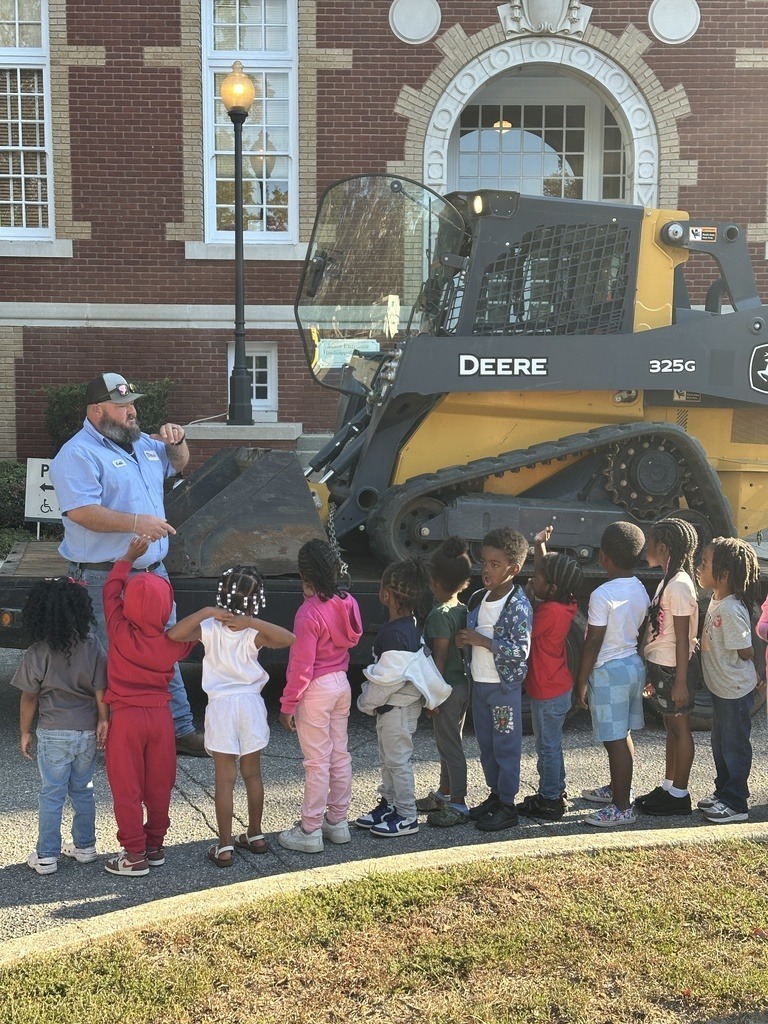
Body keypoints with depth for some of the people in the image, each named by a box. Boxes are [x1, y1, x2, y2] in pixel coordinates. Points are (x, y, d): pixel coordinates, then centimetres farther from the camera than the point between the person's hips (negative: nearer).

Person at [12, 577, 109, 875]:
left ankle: (46, 856, 10)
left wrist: (25, 732, 5)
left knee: (51, 795, 6)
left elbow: (29, 698, -6)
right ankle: (85, 847, 26)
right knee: (83, 790, 17)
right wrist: (103, 721, 3)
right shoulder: (92, 645, -6)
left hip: (53, 734, -3)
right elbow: (101, 689, -6)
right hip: (87, 731, 3)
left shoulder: (37, 653, -12)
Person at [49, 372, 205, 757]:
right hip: (107, 580, -9)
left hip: (153, 571, 9)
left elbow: (178, 464, 31)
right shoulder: (79, 454, -13)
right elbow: (80, 511, -25)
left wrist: (176, 441, 8)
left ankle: (179, 729, 27)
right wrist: (135, 522, -31)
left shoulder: (142, 444, 14)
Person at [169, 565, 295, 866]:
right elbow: (289, 638, -26)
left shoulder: (210, 629, -12)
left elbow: (174, 633, -22)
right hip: (251, 705, 2)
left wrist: (206, 612, -23)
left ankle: (224, 848, 5)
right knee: (253, 774, 16)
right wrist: (253, 621, -30)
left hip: (222, 706, -2)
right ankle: (255, 836, 29)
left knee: (225, 779, 3)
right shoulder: (254, 635, -11)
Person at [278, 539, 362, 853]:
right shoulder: (347, 602, -3)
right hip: (342, 682, 7)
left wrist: (287, 704, -12)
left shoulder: (309, 613, -23)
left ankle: (310, 831, 10)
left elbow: (302, 666, -20)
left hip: (316, 689, -7)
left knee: (317, 762, 0)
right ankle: (338, 821, 26)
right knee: (340, 755, 15)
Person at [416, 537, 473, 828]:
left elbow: (440, 658, -20)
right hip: (463, 684, 9)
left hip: (447, 687, -9)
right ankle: (444, 793, 34)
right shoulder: (463, 610, 6)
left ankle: (458, 805, 5)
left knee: (450, 746, -1)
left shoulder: (439, 615, -19)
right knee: (448, 742, 20)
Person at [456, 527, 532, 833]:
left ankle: (507, 806, 13)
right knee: (485, 743, 17)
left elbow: (520, 651, -23)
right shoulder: (477, 598, 5)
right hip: (479, 682, 8)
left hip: (504, 686, -8)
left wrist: (481, 640, -23)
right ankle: (495, 794, 32)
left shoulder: (518, 606, -18)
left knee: (506, 745, 3)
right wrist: (463, 640, -5)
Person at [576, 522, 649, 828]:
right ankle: (618, 789, 35)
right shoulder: (640, 591, 4)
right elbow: (640, 633, 11)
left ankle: (622, 808, 4)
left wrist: (581, 682, -10)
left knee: (615, 740, -2)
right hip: (635, 665, 9)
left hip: (609, 671, -8)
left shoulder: (603, 595, -20)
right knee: (622, 735, 20)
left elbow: (592, 644, -17)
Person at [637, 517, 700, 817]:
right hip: (660, 667, 9)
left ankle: (679, 795, 10)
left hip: (672, 670, -9)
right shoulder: (668, 581, 10)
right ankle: (667, 787, 26)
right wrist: (652, 672, 18)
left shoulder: (679, 586, -19)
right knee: (671, 728, 16)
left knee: (680, 729, 1)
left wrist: (680, 682, -19)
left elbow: (682, 638, -20)